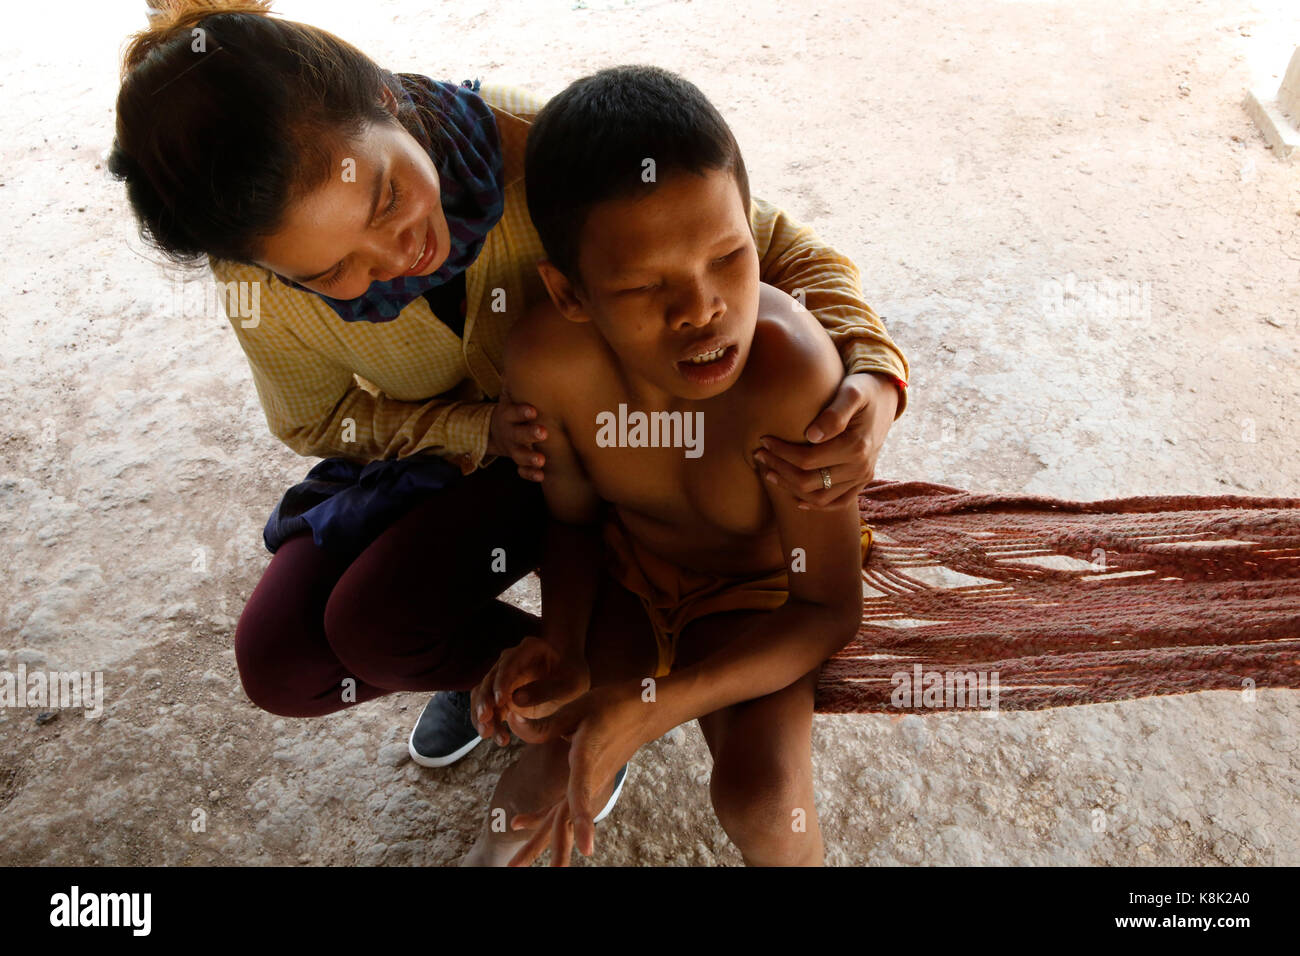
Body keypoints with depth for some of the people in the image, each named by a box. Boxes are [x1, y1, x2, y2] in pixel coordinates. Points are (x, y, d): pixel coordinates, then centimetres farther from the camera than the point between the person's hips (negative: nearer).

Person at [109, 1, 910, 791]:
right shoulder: (260, 278, -24)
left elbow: (771, 240, -24)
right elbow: (313, 419, -6)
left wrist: (870, 376, -43)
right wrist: (481, 431, -24)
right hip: (427, 451, 4)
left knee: (375, 626, -23)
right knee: (280, 663, -8)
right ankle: (496, 661, 18)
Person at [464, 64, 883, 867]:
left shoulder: (790, 371, -37)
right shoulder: (546, 360, -27)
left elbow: (830, 610, -26)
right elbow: (575, 517, -5)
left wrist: (650, 709, -33)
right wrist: (561, 647, -23)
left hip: (760, 589, -2)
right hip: (627, 568, 3)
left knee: (759, 794, -21)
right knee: (554, 765, -11)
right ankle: (497, 844, 25)